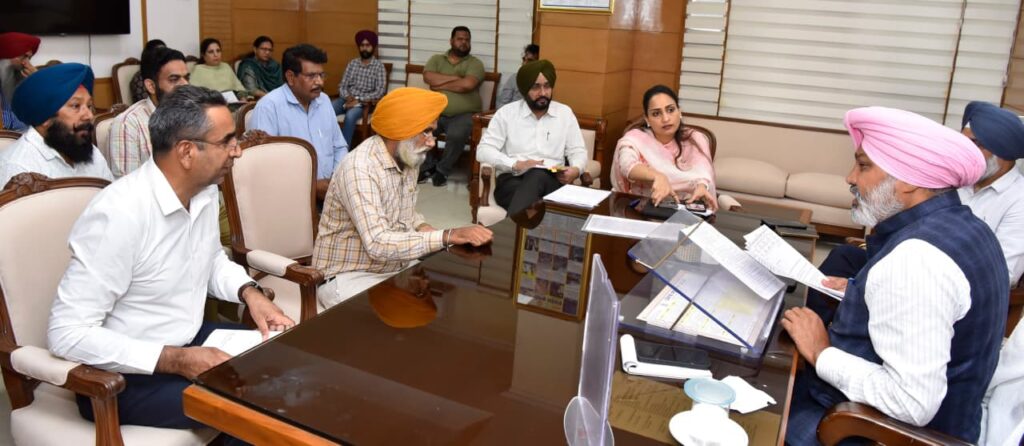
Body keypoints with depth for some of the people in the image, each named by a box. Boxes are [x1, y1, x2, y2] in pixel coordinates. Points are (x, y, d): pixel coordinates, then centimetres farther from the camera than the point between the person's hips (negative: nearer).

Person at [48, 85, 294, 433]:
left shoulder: (205, 190, -2)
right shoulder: (118, 214, -27)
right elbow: (67, 333, -26)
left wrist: (250, 293, -4)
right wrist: (176, 361, -28)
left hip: (189, 339, 8)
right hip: (123, 376, -8)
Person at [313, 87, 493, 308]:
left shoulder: (408, 158, 1)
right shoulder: (359, 168, -25)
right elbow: (378, 244, -33)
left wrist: (425, 229, -4)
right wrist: (448, 236, -35)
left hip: (396, 269, 8)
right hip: (351, 277, -8)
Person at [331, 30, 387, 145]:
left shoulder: (378, 66, 0)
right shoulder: (352, 63, 13)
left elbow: (380, 92, -9)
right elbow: (342, 86, 10)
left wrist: (359, 100, -16)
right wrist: (347, 97, -12)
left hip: (364, 103, -4)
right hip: (347, 99, 4)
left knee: (350, 116, -37)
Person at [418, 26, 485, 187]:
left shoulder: (475, 63, 5)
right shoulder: (436, 59, 14)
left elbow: (467, 84, -15)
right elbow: (428, 77, -6)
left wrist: (440, 85, -6)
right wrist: (455, 77, -7)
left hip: (464, 115, -3)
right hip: (436, 112, 3)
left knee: (456, 135, -35)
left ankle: (443, 170, -8)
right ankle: (429, 166, 0)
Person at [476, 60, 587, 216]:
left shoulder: (565, 113, 15)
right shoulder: (506, 113, 9)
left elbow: (578, 151, 16)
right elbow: (483, 151, 3)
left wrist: (575, 169, -10)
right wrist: (515, 164, -13)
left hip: (551, 181, 1)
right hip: (512, 180, -1)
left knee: (537, 176, -39)